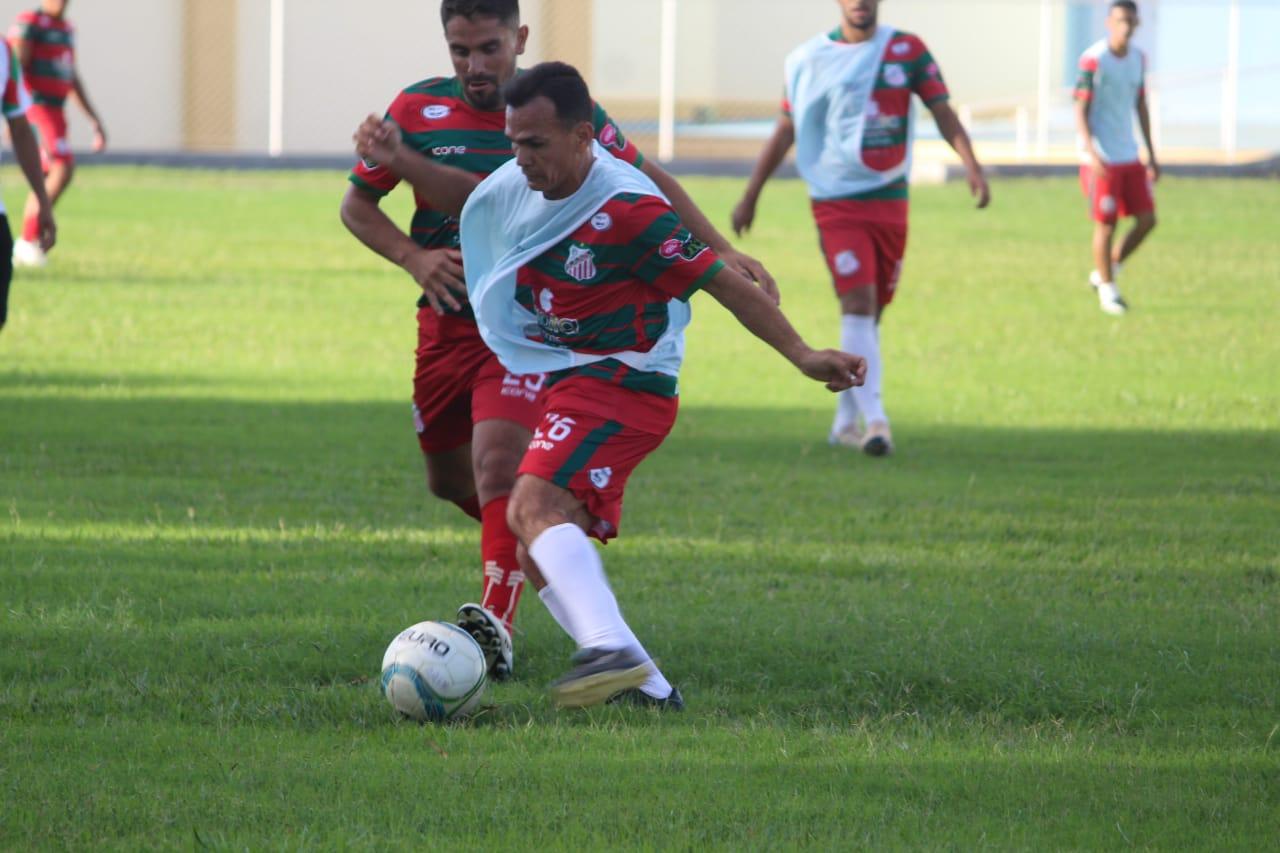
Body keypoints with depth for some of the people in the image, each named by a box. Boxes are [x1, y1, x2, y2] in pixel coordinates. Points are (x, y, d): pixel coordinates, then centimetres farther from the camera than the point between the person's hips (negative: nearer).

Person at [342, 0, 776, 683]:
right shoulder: (419, 109, -1)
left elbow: (649, 182, 9)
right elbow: (356, 204, 7)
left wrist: (720, 251, 2)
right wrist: (412, 256, -11)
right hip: (447, 319, 4)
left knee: (498, 461, -24)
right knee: (447, 479, 14)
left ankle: (497, 625, -31)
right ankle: (526, 538, 47)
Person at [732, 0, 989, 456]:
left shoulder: (907, 50, 2)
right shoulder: (809, 58, 1)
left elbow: (942, 112, 1)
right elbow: (786, 129, 10)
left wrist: (971, 164, -15)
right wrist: (751, 195, 12)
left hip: (889, 202, 2)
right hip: (836, 202, -2)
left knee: (871, 312, 10)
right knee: (858, 302, -17)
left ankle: (846, 420, 24)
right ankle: (874, 418, -24)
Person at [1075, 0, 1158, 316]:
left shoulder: (1138, 59, 9)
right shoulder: (1093, 60, -11)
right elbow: (1081, 109, -12)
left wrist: (1151, 156, 17)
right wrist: (1091, 153, -21)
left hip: (1129, 156, 6)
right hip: (1101, 159, -6)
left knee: (1147, 219, 3)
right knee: (1106, 225, -3)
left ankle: (1107, 270, 20)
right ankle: (1107, 289, 11)